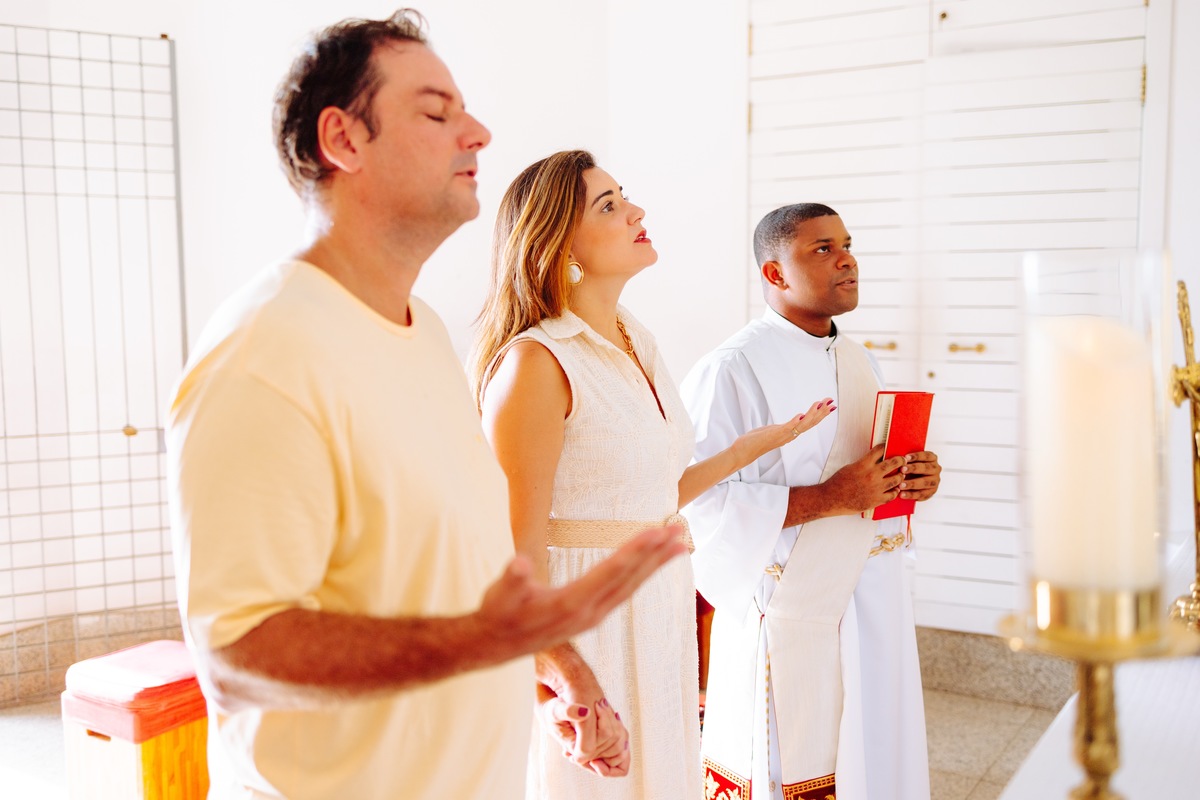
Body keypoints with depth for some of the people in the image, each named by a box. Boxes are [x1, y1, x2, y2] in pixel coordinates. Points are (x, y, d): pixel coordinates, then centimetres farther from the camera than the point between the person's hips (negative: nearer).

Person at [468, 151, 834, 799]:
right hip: (581, 632, -8)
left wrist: (757, 443, 14)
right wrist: (568, 677, -31)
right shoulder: (537, 362, -19)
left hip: (659, 618, 8)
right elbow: (517, 551, -21)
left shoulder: (639, 345, 7)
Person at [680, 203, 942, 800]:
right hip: (789, 615, -7)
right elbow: (701, 503, -23)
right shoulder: (731, 370, -14)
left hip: (874, 606, 8)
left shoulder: (859, 362, 13)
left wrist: (915, 478, 0)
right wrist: (832, 497, -24)